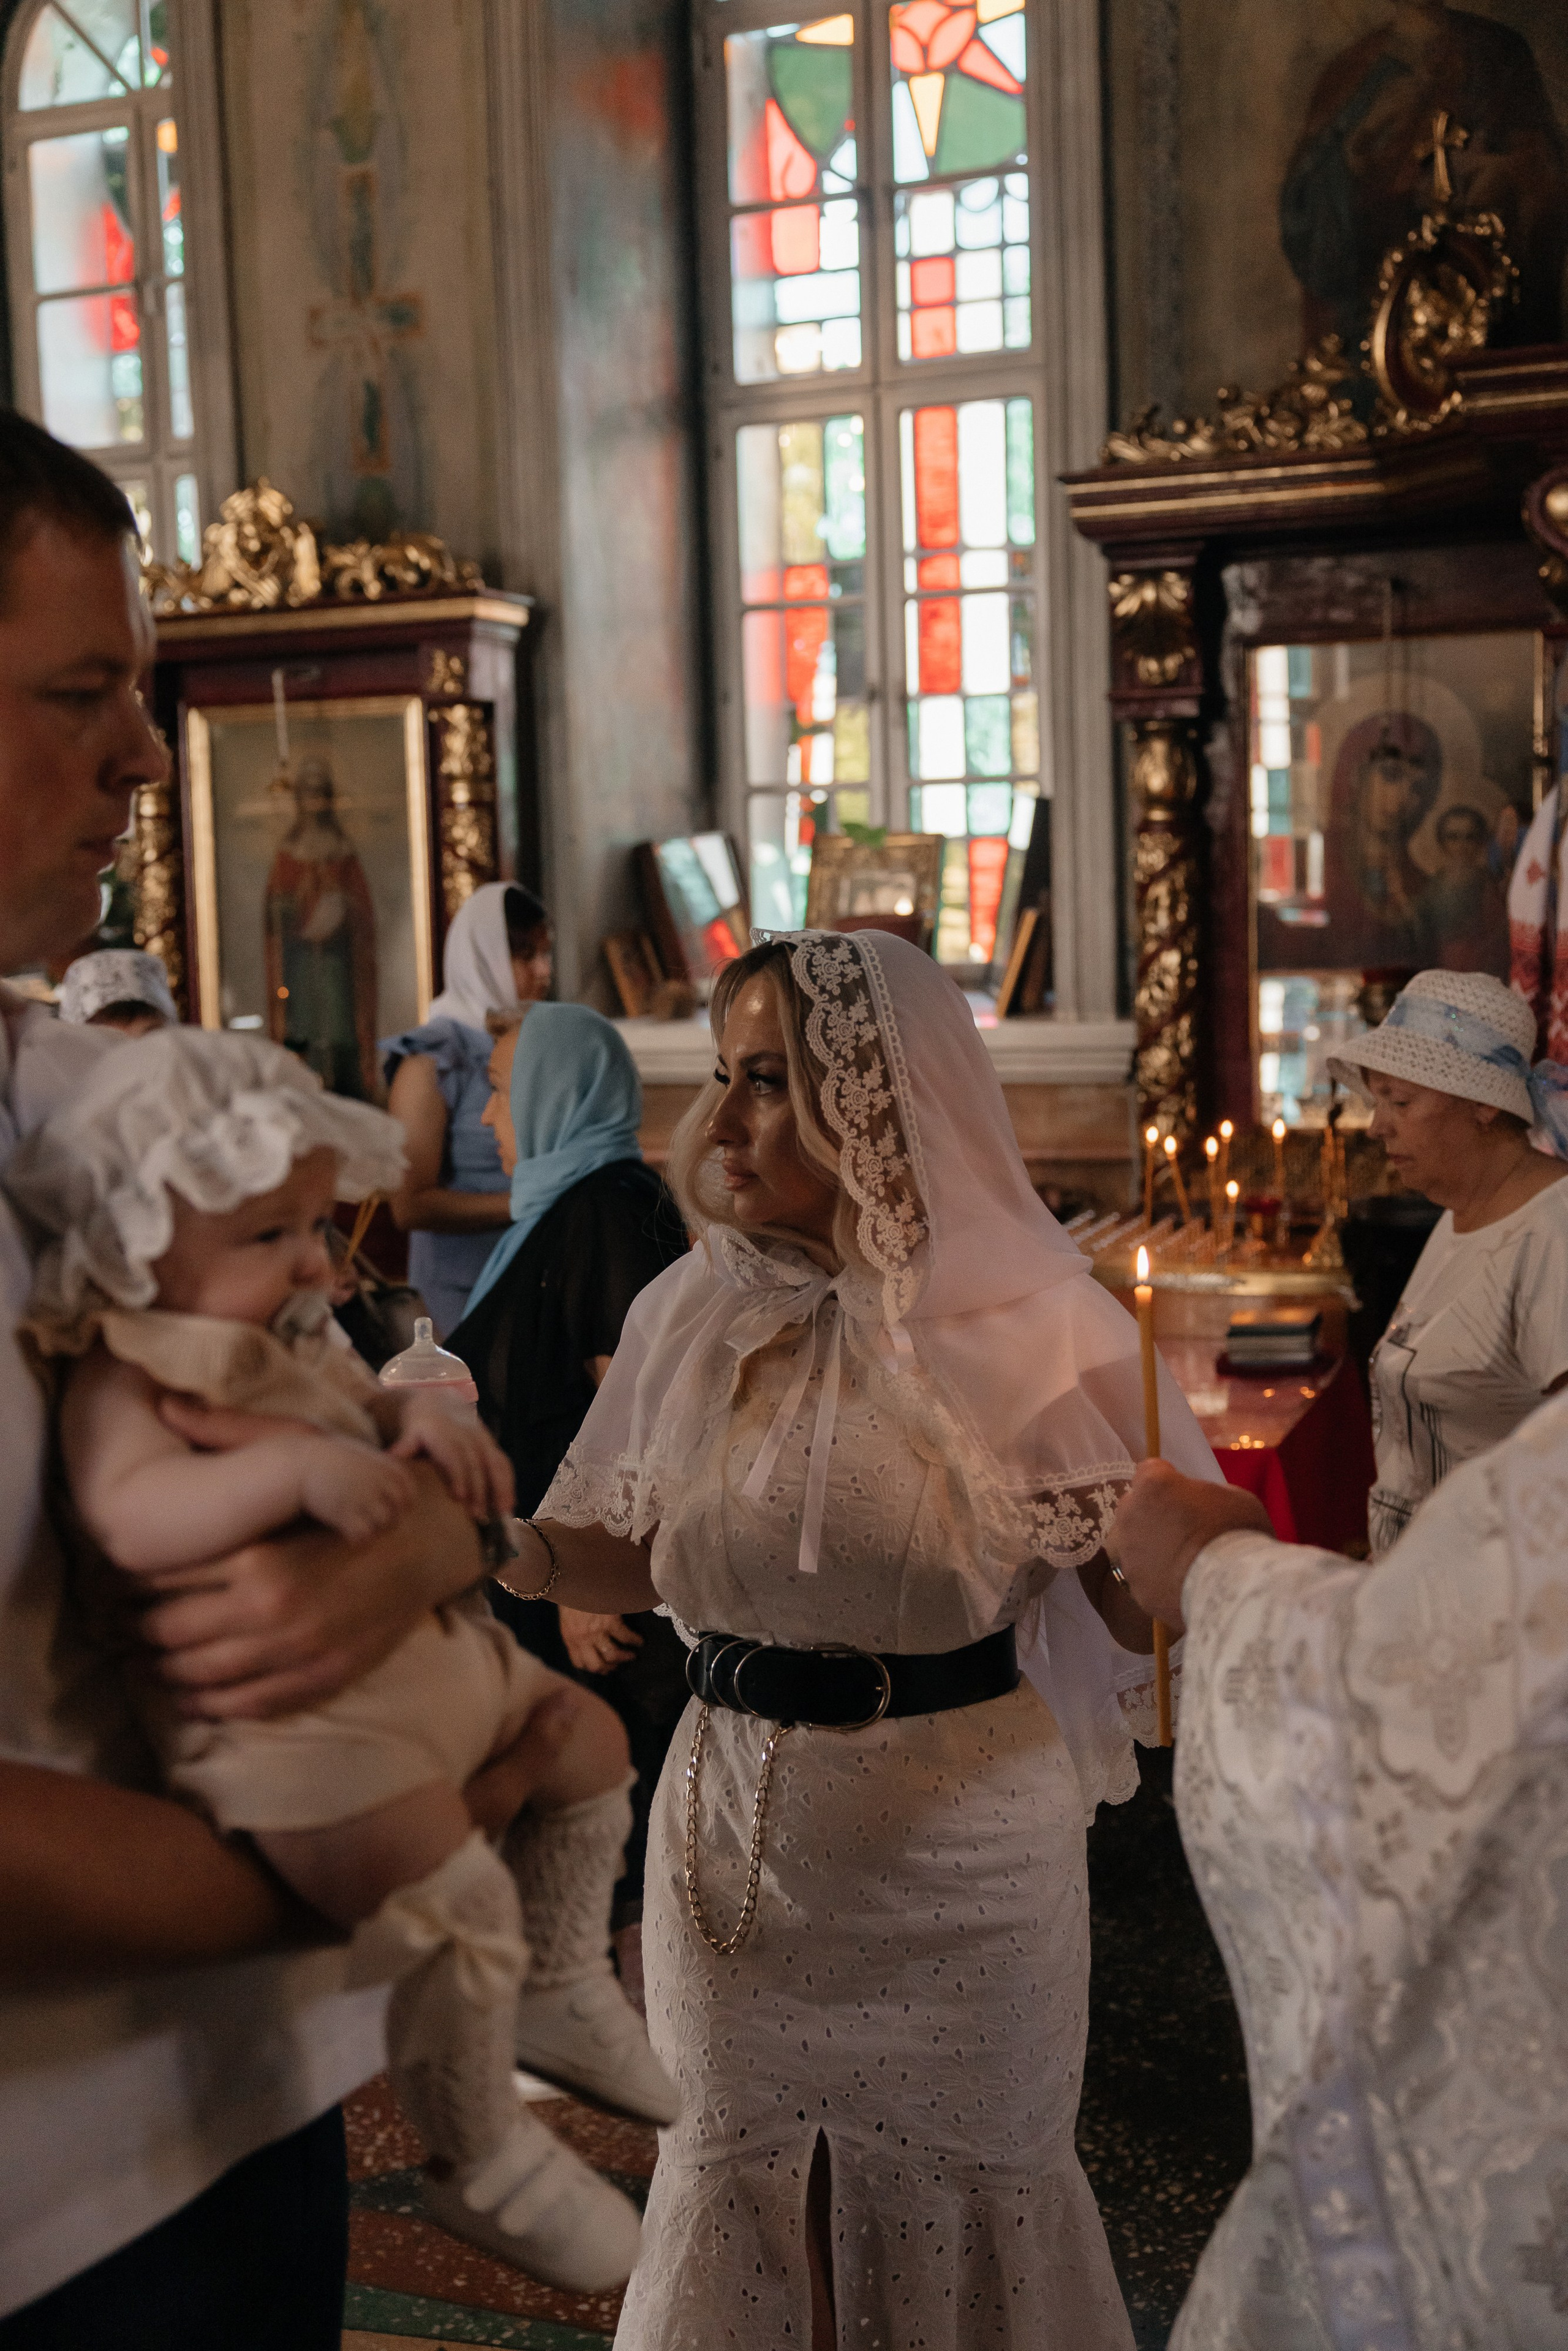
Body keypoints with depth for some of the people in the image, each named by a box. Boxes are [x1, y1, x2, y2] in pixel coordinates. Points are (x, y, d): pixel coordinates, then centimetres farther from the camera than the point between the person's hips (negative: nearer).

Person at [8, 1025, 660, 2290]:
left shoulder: (300, 1344, 11)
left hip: (426, 1650, 10)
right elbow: (129, 1517, -31)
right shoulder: (125, 1379, -16)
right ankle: (483, 2168, 1)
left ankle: (563, 1986, 42)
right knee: (457, 1899, -24)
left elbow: (367, 1405, 23)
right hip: (285, 1709, -10)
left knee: (591, 1739, 21)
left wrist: (426, 1415, -1)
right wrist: (293, 1468, -40)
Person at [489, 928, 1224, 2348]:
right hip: (741, 1816, 4)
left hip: (956, 1832, -3)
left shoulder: (1024, 1324, -13)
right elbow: (634, 1558, 7)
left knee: (954, 2181, 13)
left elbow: (1149, 1609, -11)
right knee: (744, 2175, 18)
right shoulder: (696, 1312, -1)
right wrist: (508, 1546, -12)